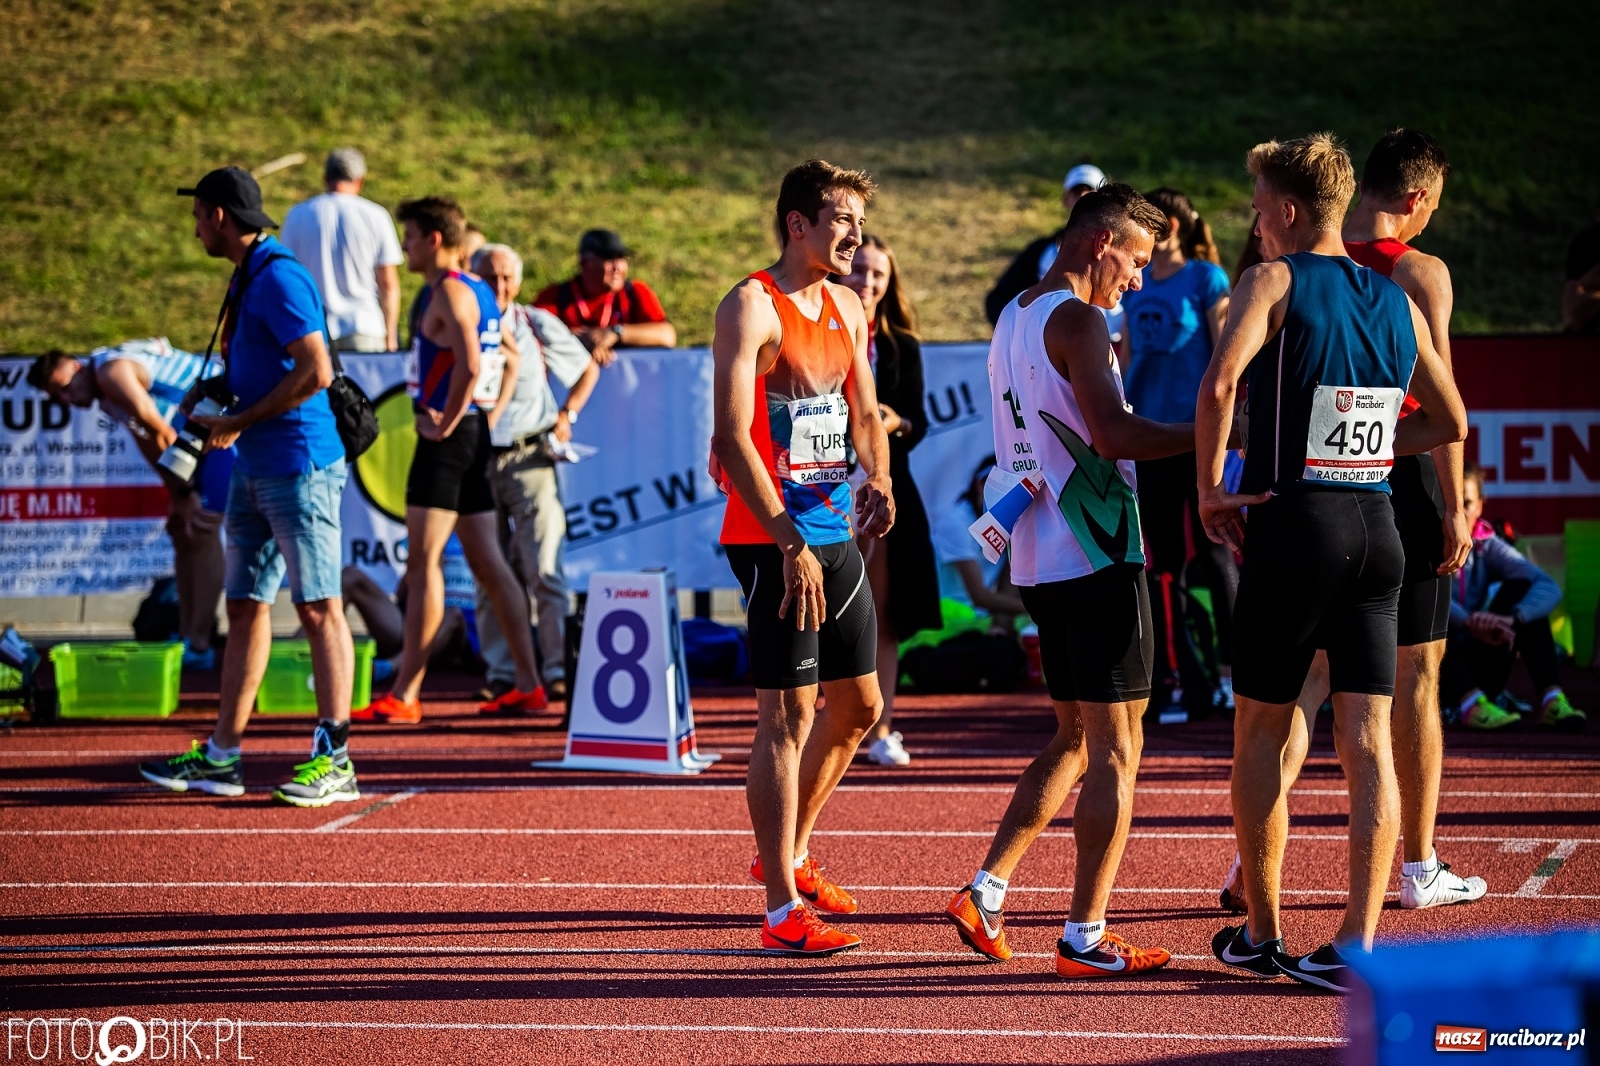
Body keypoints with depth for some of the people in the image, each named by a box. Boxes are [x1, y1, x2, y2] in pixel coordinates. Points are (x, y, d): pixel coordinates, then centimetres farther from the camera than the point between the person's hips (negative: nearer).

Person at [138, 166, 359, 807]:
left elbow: (317, 372, -22)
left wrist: (240, 421, -15)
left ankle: (334, 759, -7)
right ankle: (222, 757, 14)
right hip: (253, 469, 10)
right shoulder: (246, 278, 17)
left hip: (300, 466, -10)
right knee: (245, 607, 11)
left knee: (319, 609, -7)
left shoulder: (279, 278, -15)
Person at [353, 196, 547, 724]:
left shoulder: (448, 291, -13)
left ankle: (404, 695, -10)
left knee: (423, 562, -9)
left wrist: (446, 423, -17)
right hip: (474, 436, 10)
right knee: (487, 562, 11)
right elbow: (512, 359, 26)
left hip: (448, 437, -10)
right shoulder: (478, 292, 17)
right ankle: (528, 685, 12)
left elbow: (469, 365, -26)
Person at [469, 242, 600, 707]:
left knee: (544, 571, -9)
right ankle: (501, 673, 7)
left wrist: (567, 415, 9)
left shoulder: (539, 325, 7)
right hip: (476, 460, 1)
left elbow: (588, 369, 19)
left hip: (529, 459, -1)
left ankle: (556, 671, -7)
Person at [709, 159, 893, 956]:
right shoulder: (752, 308, -12)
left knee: (859, 706, 15)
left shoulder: (847, 308, 13)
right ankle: (783, 910, -6)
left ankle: (790, 853, 34)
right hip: (773, 540, -8)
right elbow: (731, 439, -18)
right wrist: (790, 543, -22)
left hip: (835, 534, 8)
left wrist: (879, 481, -1)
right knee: (789, 715, -9)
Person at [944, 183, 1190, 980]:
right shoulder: (1076, 320, -13)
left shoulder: (1014, 318, 16)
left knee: (1074, 739, 19)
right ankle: (1085, 937, -1)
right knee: (1114, 748, -3)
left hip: (1040, 556, 9)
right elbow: (1114, 435, -24)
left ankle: (983, 894, 14)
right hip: (1096, 556, -9)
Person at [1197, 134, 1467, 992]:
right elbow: (1449, 422, 20)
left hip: (1291, 527, -4)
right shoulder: (1396, 300, 11)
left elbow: (1219, 384, -23)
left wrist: (1211, 490, -13)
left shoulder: (1274, 282, -6)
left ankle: (1260, 934, 17)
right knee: (1368, 742, 2)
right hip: (1375, 528, 5)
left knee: (1260, 734, 10)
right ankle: (1357, 945, -3)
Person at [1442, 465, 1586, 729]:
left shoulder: (1486, 547, 4)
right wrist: (1468, 623, -44)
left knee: (1520, 588, -8)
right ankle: (1471, 704, -44)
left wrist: (1514, 619, -31)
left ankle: (1551, 699, -21)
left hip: (1475, 673, 4)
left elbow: (1549, 587, -11)